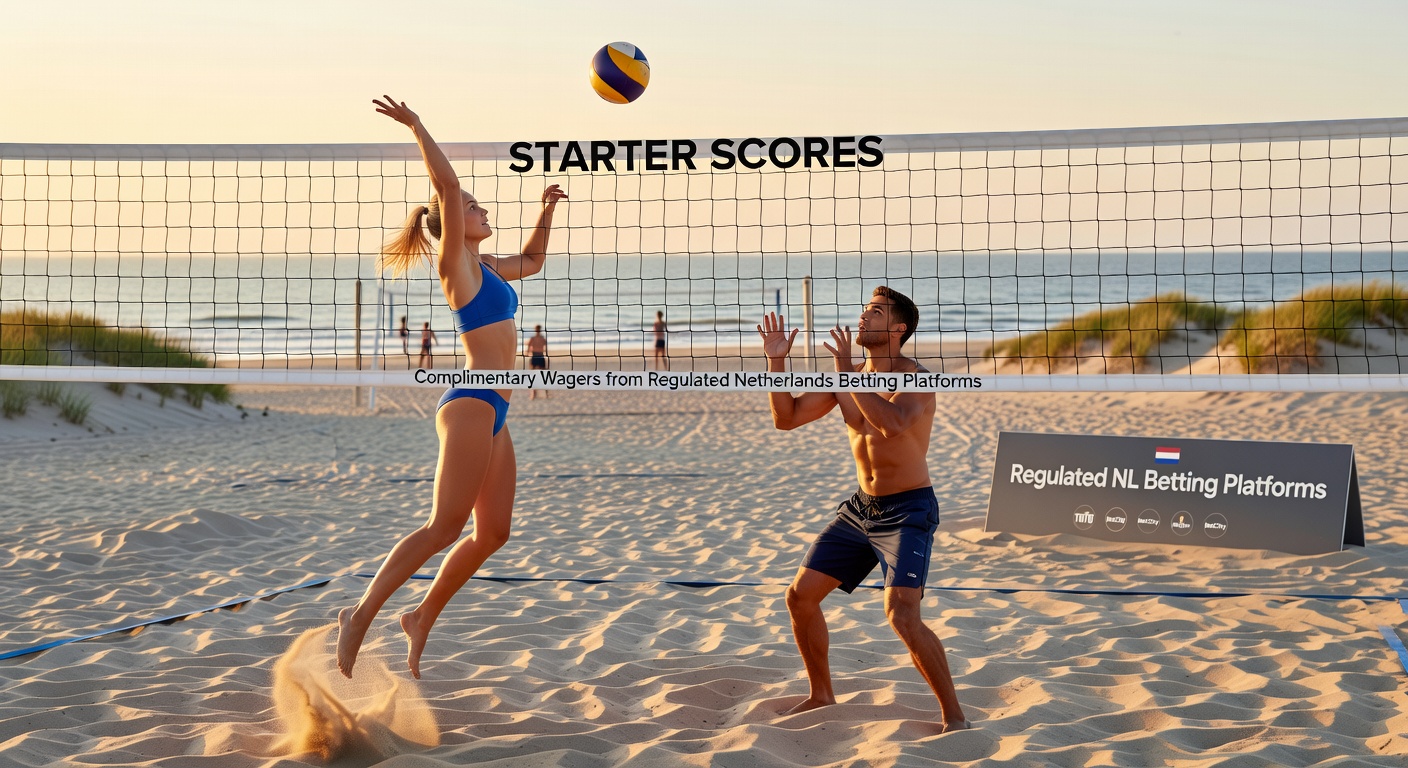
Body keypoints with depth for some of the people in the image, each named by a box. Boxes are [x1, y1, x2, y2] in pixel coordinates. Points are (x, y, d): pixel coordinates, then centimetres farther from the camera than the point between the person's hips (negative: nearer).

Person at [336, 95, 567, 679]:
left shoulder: (488, 267, 18)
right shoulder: (455, 262, -5)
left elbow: (533, 261, 38)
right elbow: (447, 186, -19)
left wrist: (546, 211, 31)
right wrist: (417, 128, -18)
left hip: (493, 413, 9)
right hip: (470, 404, -9)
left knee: (492, 533, 8)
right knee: (445, 526, -14)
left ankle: (422, 618, 17)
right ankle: (361, 615, -9)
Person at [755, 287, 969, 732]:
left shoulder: (914, 378, -17)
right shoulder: (849, 377, 5)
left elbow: (893, 424, -38)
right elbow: (786, 418, 6)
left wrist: (847, 374, -32)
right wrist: (776, 361, -6)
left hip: (908, 511, -8)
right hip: (861, 507, 8)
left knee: (902, 615, -23)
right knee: (800, 595, 7)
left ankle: (954, 716, -8)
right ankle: (821, 696, 27)